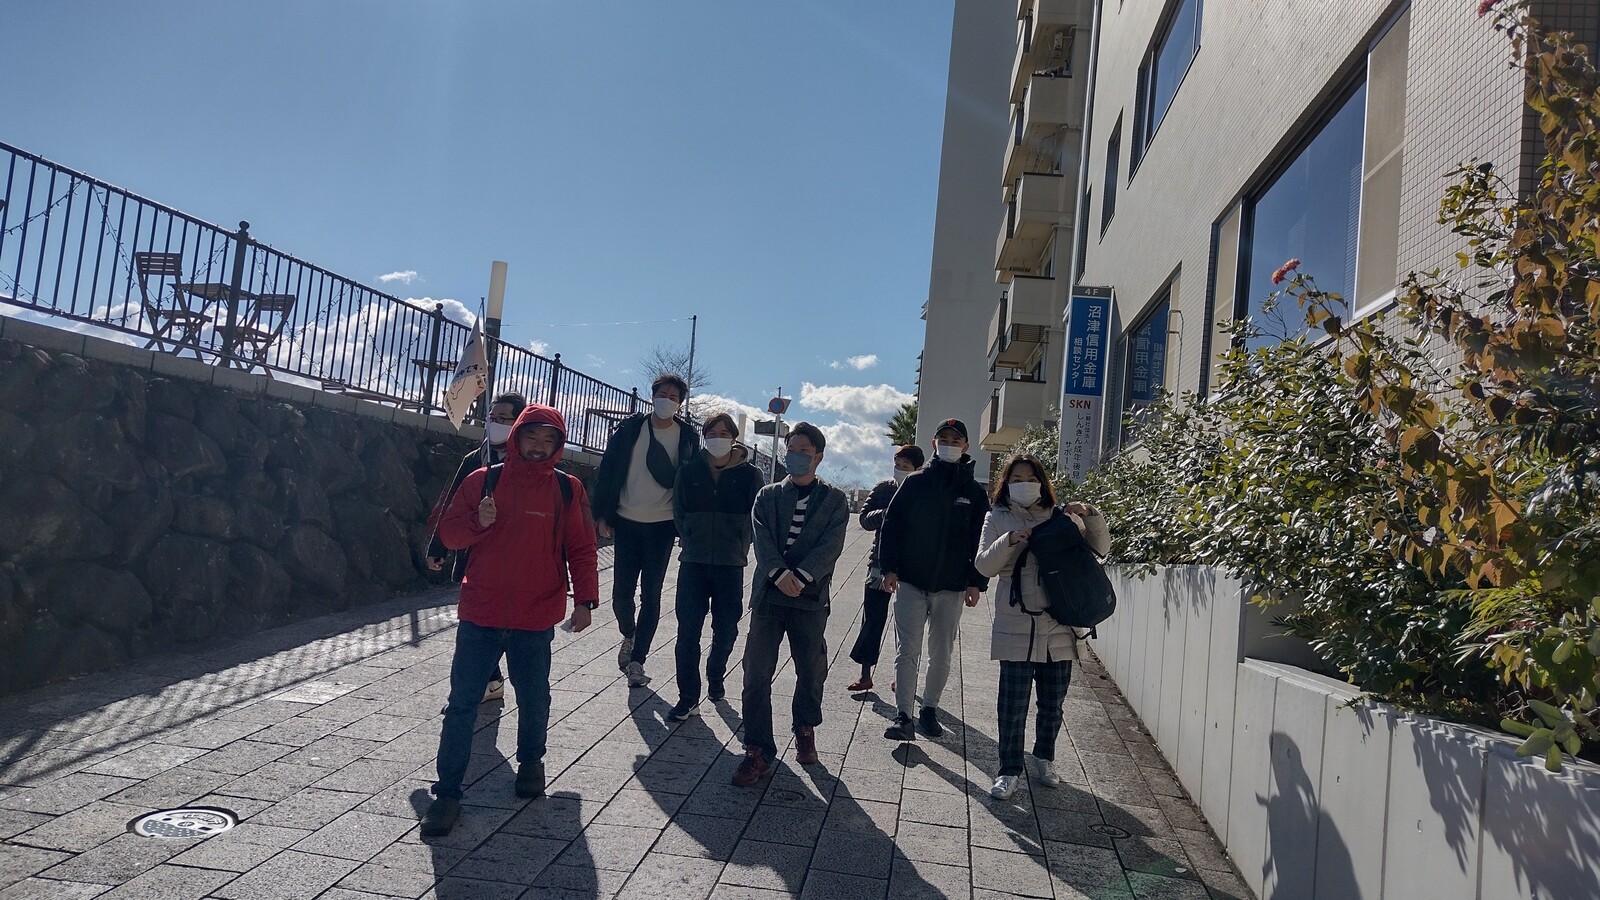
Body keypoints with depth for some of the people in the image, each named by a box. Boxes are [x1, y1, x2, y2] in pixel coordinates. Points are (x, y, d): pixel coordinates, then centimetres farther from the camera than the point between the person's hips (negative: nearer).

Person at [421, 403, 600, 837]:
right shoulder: (483, 481, 2)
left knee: (533, 699, 14)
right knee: (461, 703, 1)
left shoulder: (567, 489, 1)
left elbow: (581, 549, 3)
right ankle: (448, 791, 9)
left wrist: (585, 600, -5)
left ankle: (531, 761, 39)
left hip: (535, 620, 0)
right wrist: (478, 521, -15)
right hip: (479, 614, 0)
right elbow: (449, 532, 5)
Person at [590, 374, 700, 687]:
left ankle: (637, 659, 12)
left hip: (662, 525, -1)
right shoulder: (629, 428, 1)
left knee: (650, 595, 1)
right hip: (627, 521, 1)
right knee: (621, 592, 3)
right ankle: (629, 636, 33)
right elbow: (608, 470, 2)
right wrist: (602, 514, -3)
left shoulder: (687, 436, 1)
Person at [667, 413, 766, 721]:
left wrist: (739, 545, -2)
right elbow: (678, 510, 9)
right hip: (693, 562, 1)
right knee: (688, 630, -1)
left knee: (726, 629, 9)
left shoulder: (750, 475, 0)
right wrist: (690, 540, 3)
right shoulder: (689, 471, 4)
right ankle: (688, 696, 7)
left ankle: (715, 677, 36)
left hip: (730, 565, 0)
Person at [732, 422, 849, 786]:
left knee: (811, 672, 11)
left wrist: (801, 576, -20)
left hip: (810, 598, -1)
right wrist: (779, 574, -20)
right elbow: (762, 540, -3)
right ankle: (758, 752, 4)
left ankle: (805, 730, 36)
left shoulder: (834, 500, 5)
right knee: (756, 674, -3)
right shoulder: (768, 496, 10)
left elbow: (830, 546, -7)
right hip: (768, 595, 1)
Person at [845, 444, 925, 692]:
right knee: (872, 619, 4)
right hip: (881, 563, 2)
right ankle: (865, 675, 13)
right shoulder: (884, 488, 3)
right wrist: (886, 514, -18)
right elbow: (865, 518, 0)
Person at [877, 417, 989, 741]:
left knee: (941, 654, 9)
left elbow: (982, 540, 6)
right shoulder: (914, 483, 2)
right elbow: (891, 524, 1)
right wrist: (889, 568, -6)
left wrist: (976, 582, -1)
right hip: (910, 581, -1)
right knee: (907, 650, -6)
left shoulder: (974, 492, 4)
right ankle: (903, 717, -5)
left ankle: (929, 709, 24)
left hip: (951, 586, 1)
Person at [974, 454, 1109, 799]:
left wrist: (1090, 515, -9)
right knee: (1013, 705, 0)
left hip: (1059, 630, 2)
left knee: (1052, 704, 14)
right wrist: (1010, 540, -20)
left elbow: (1101, 549, 7)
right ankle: (1009, 770, 14)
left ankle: (1044, 759, 34)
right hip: (1016, 629, -2)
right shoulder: (998, 519, 4)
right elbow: (984, 565, -5)